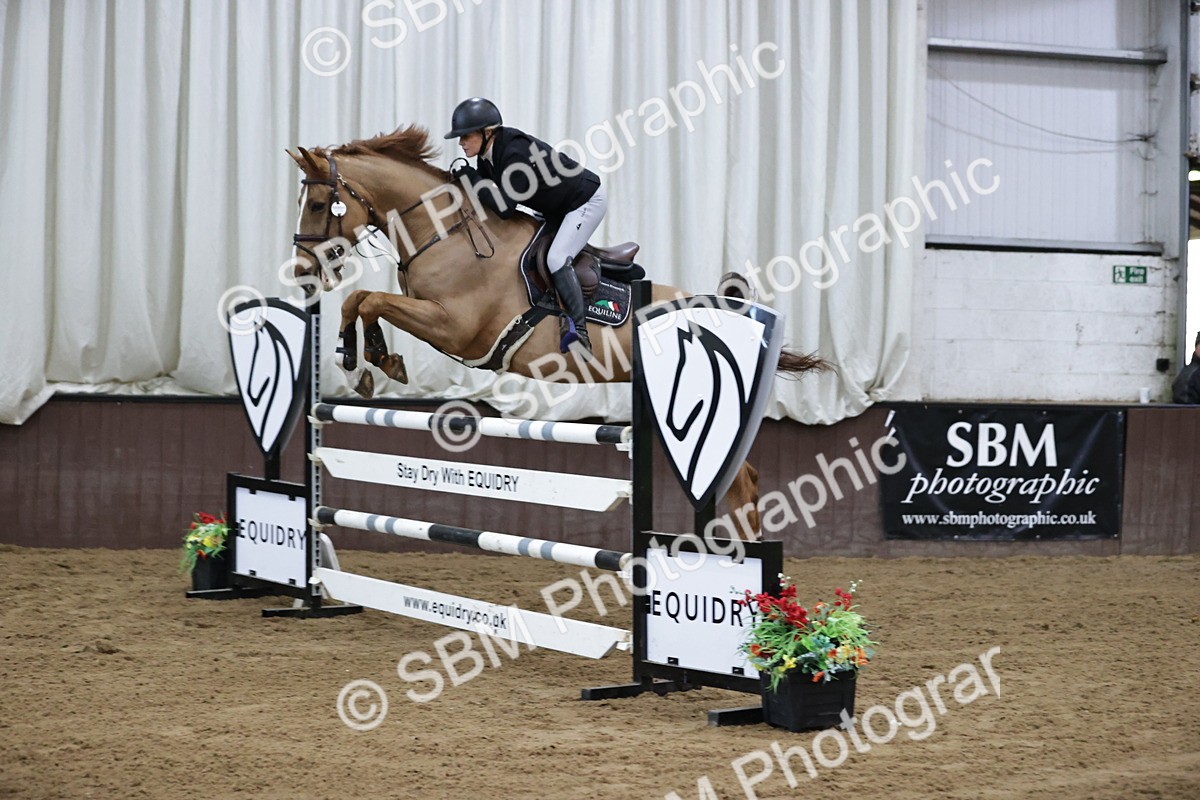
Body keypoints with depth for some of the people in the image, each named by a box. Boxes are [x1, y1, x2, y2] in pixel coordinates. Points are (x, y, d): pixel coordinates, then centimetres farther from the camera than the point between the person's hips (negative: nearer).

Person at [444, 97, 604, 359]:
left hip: (588, 201, -10)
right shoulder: (488, 155, -5)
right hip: (556, 209, 10)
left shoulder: (515, 153, -32)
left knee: (556, 259, -23)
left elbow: (505, 207, -34)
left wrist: (472, 179, -28)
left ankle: (580, 329, -19)